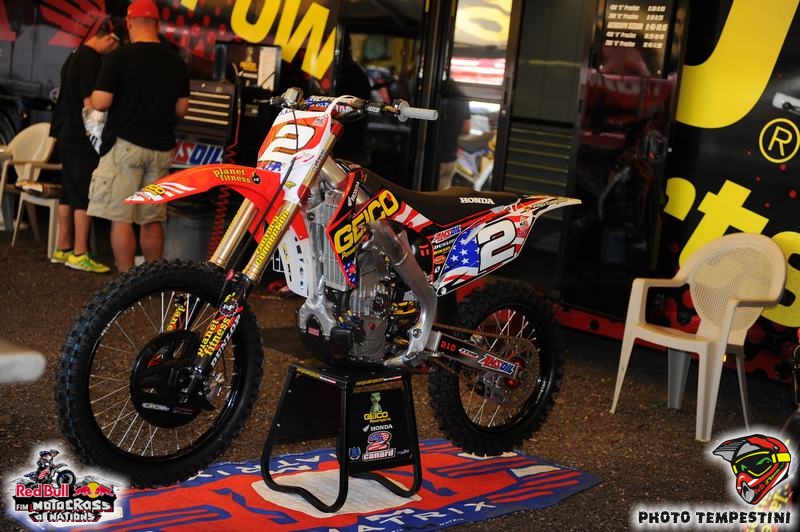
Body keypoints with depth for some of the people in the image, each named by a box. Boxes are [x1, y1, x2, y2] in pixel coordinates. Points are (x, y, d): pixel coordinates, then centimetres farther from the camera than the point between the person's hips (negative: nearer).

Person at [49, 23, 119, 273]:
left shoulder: (75, 56, 17)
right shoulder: (91, 59, -15)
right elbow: (90, 102, -19)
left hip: (66, 135, 10)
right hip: (81, 138, -10)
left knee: (69, 193, 13)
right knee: (86, 196, -6)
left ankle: (63, 248, 19)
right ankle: (79, 254, -5)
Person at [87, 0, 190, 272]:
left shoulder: (119, 58, -9)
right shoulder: (177, 62, 5)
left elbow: (100, 102, -13)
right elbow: (181, 109, 9)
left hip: (125, 145, -5)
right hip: (161, 149, 5)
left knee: (121, 218, -2)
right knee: (152, 220, 12)